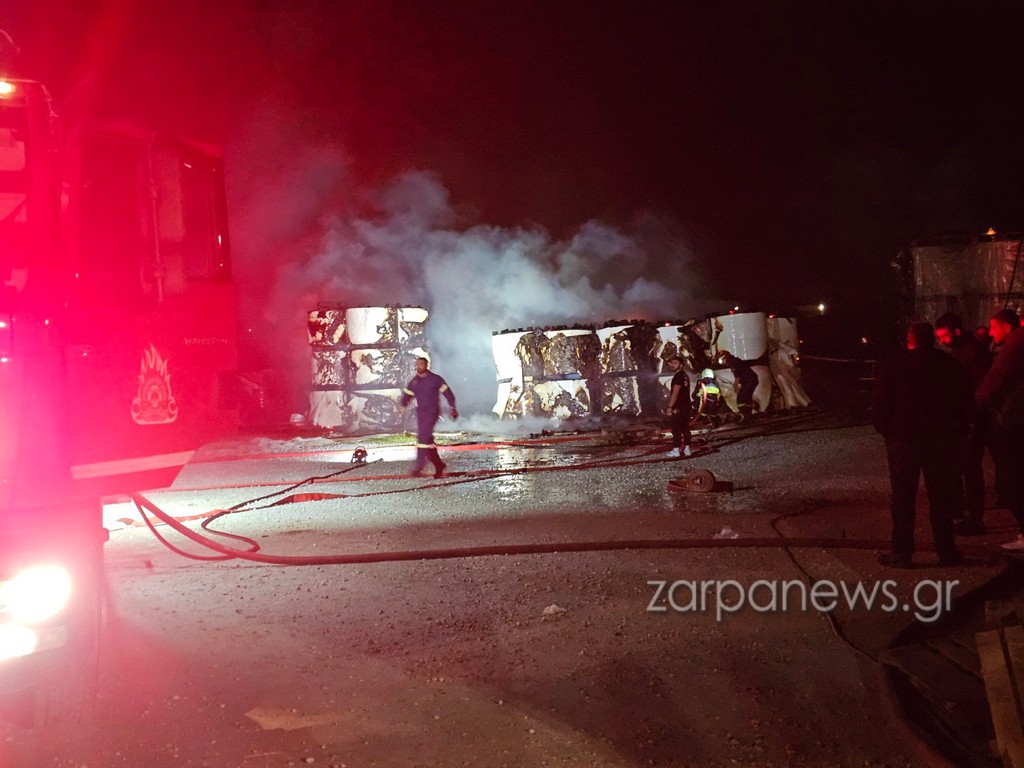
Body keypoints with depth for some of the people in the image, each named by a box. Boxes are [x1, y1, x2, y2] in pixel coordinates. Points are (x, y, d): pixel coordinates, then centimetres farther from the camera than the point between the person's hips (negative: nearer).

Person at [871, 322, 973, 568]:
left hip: (903, 438, -2)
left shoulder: (894, 364, -5)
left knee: (903, 497, 3)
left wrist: (884, 428, 5)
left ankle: (902, 552, 3)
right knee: (942, 496, 10)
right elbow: (967, 403, 8)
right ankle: (946, 551, 14)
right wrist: (956, 431, 15)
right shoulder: (951, 364, 4)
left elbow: (879, 403, -9)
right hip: (943, 440, 3)